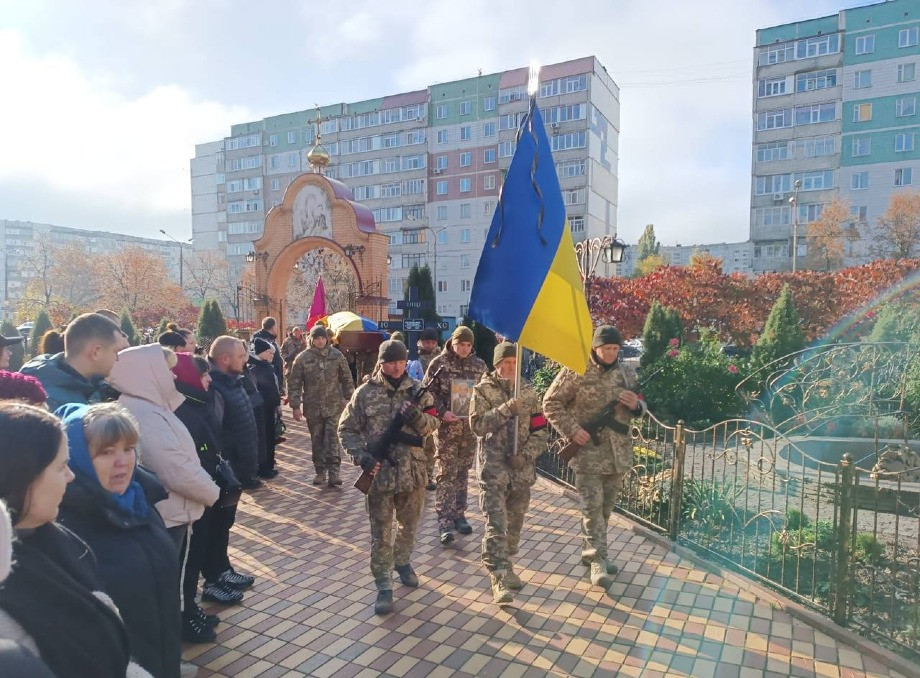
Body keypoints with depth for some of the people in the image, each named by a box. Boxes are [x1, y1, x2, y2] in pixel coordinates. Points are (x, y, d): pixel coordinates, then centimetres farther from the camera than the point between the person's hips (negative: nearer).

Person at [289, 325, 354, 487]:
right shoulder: (303, 358, -3)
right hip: (313, 407, 1)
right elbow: (294, 384, 0)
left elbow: (347, 380, 5)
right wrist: (295, 406, -4)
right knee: (317, 441, 10)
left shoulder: (336, 355, -1)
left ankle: (333, 472, -5)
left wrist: (349, 400, 2)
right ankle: (320, 472, 22)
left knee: (332, 439, -8)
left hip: (334, 406, -1)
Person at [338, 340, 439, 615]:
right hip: (380, 472, -2)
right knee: (381, 532, 5)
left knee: (409, 524, 20)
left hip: (413, 471, 3)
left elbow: (432, 425, 1)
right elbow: (346, 429, -1)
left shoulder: (418, 390, 0)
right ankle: (383, 587, 17)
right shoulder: (365, 392, -6)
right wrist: (362, 456, -16)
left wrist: (418, 417, -21)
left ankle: (402, 562, 46)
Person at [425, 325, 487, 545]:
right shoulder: (439, 363, -4)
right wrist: (442, 412, -16)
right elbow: (429, 392, -3)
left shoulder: (479, 364, 6)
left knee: (463, 472, 12)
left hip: (470, 427, 4)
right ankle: (445, 521, 0)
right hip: (446, 427, -3)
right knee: (446, 474, -4)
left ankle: (459, 515, 24)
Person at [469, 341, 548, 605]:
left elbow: (540, 430, 6)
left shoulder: (527, 392, 7)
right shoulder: (483, 390, -1)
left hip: (522, 468, 4)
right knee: (496, 525, -9)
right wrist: (507, 408, -22)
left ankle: (507, 567, 33)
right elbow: (477, 424, -13)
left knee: (514, 524, 14)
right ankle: (499, 580, -8)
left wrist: (526, 455, -9)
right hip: (493, 466, -4)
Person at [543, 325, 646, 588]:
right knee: (592, 506, -3)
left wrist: (636, 405, -10)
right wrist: (572, 430, -16)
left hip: (618, 453, 5)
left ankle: (590, 552, 29)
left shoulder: (627, 372, 6)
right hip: (588, 451, -5)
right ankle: (597, 559, 6)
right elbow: (551, 403, -6)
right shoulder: (576, 371, -9)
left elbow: (640, 408, 15)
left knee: (606, 507, 14)